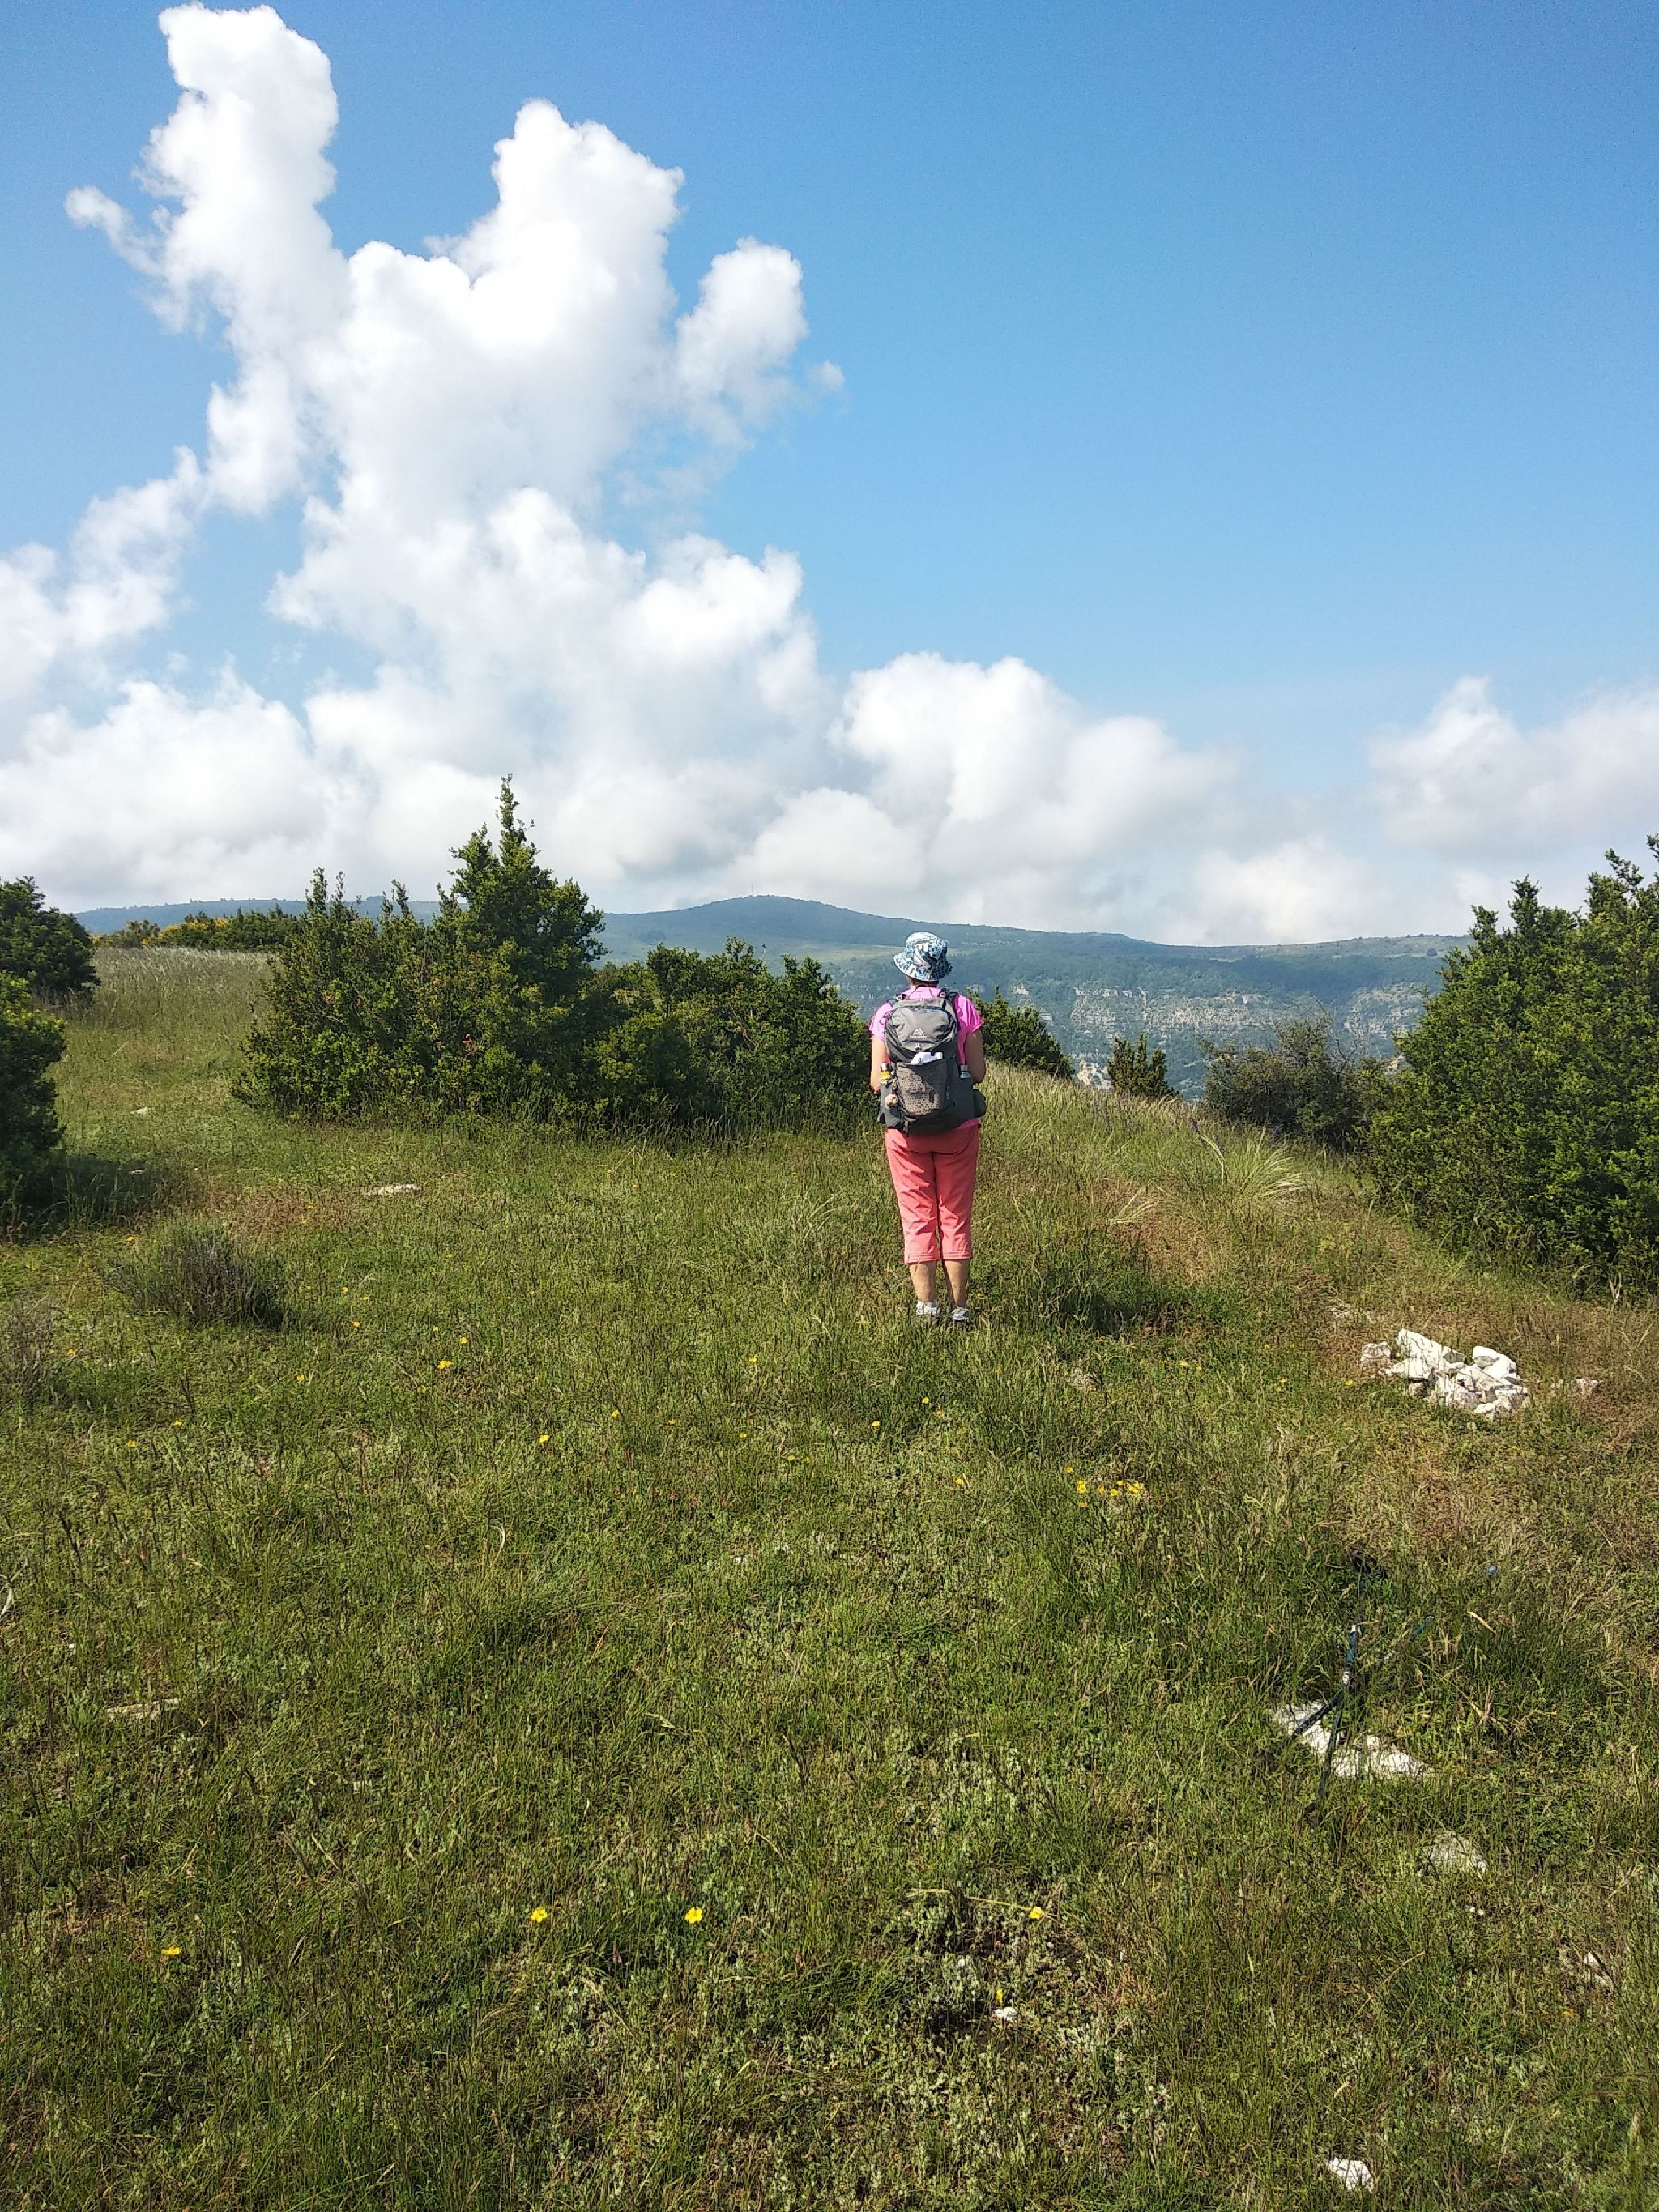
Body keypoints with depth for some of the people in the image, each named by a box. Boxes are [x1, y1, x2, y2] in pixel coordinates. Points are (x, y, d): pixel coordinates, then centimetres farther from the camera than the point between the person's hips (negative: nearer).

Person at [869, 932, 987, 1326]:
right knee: (956, 1218, 8)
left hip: (905, 1131, 0)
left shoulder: (886, 1014, -4)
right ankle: (959, 1308, 11)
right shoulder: (963, 1009, -5)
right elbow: (979, 1073, -4)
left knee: (917, 1219, 8)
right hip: (957, 1130, 0)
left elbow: (877, 1082, -3)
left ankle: (926, 1305, 4)